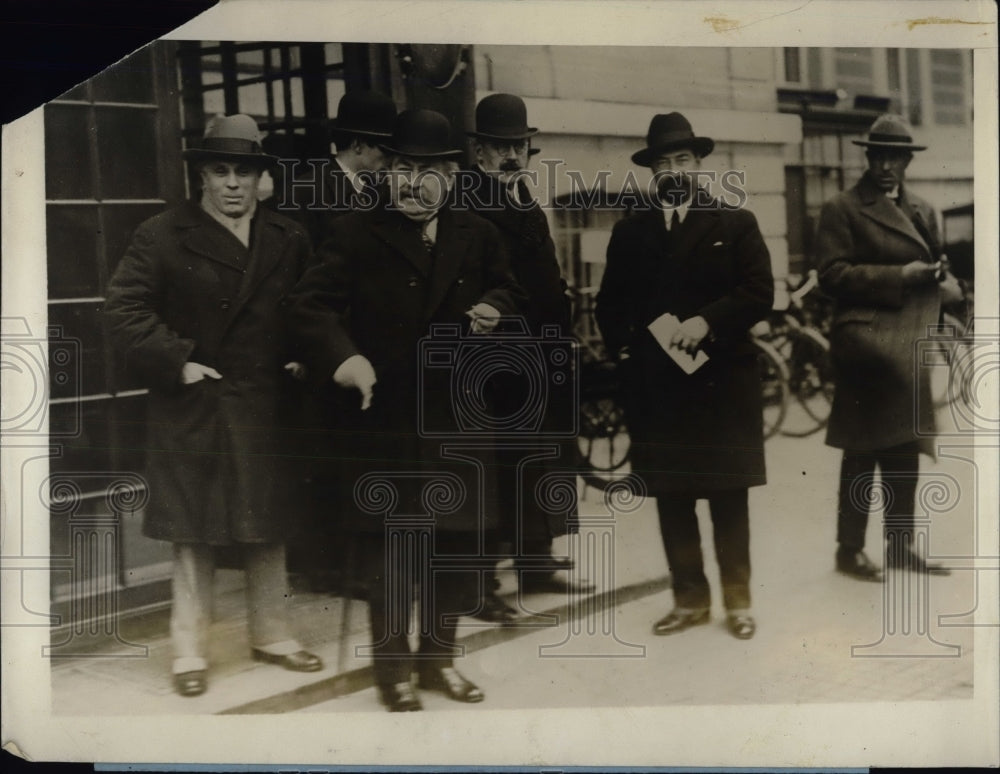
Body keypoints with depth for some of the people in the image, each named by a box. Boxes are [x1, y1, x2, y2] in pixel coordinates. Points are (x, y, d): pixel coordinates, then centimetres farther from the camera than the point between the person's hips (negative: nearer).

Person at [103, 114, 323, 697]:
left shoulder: (290, 241, 7)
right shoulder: (162, 237, -3)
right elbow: (126, 308, -9)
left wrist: (305, 359, -3)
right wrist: (175, 362, -16)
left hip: (267, 409, 3)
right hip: (193, 412, -3)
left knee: (269, 530, 13)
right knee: (193, 535, 4)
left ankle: (273, 636, 28)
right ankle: (190, 653, 15)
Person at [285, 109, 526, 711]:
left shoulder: (478, 237, 9)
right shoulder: (357, 236, -4)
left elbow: (509, 293, 20)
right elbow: (310, 306, -12)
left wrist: (494, 310, -4)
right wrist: (342, 357, -31)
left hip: (460, 419, 4)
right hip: (386, 421, -4)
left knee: (462, 542, 12)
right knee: (392, 549, 5)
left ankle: (437, 656, 32)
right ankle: (393, 666, 23)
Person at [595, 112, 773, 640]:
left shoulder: (735, 224, 5)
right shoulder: (629, 232, 12)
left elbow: (759, 293, -5)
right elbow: (609, 304, 14)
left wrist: (708, 321, -18)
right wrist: (623, 350, -2)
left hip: (722, 383, -2)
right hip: (655, 387, 3)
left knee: (728, 497, 4)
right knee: (670, 498, 7)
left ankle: (737, 599, 15)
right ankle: (689, 598, 18)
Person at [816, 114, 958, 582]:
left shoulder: (922, 211, 19)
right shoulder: (842, 210, -2)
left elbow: (933, 266, 26)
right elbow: (833, 274, -11)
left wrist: (942, 280, 1)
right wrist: (898, 276, -17)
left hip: (910, 339, 7)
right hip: (866, 335, -7)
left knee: (904, 446, 12)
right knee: (863, 448, -7)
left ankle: (900, 546, 21)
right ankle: (850, 550, 1)